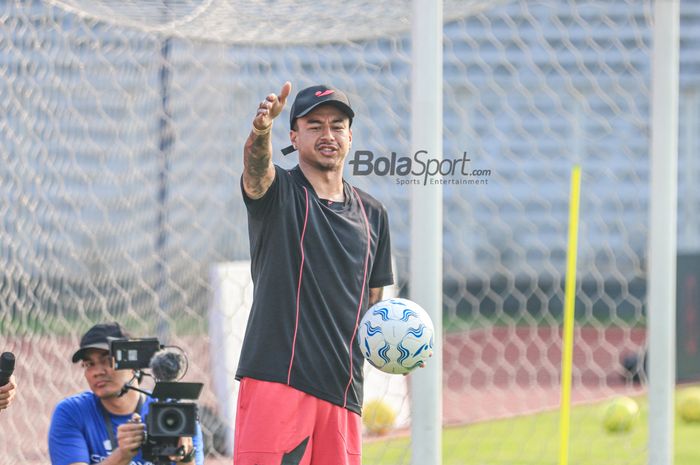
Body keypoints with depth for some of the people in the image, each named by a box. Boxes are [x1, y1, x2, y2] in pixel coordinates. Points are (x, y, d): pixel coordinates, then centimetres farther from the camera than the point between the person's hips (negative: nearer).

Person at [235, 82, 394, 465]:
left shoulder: (372, 214, 18)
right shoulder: (277, 192, 4)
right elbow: (256, 165, -21)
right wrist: (261, 130, -44)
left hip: (342, 388, 5)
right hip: (276, 378, -5)